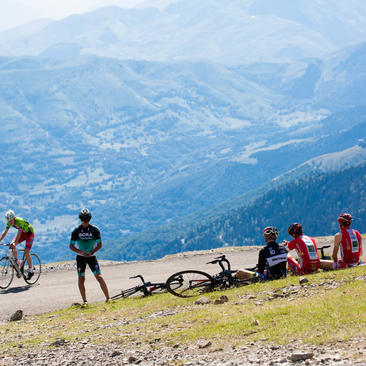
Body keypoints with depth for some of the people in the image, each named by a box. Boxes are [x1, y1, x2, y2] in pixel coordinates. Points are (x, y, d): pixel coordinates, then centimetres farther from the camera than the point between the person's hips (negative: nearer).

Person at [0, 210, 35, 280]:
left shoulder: (20, 221, -34)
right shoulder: (9, 223, -15)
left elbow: (19, 233, -41)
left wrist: (15, 243, -50)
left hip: (29, 233, -6)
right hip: (22, 233, 6)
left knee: (26, 253, -16)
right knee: (12, 245, -17)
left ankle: (31, 270, -2)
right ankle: (17, 262, 0)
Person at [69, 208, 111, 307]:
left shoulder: (95, 230, -6)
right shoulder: (76, 231, -5)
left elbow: (99, 245, -2)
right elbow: (71, 246, -3)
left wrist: (92, 252, -19)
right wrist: (81, 252, -19)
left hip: (91, 256, -1)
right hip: (80, 257, 1)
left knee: (99, 277, -12)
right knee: (81, 279, -3)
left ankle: (108, 298, -8)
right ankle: (84, 301, 7)